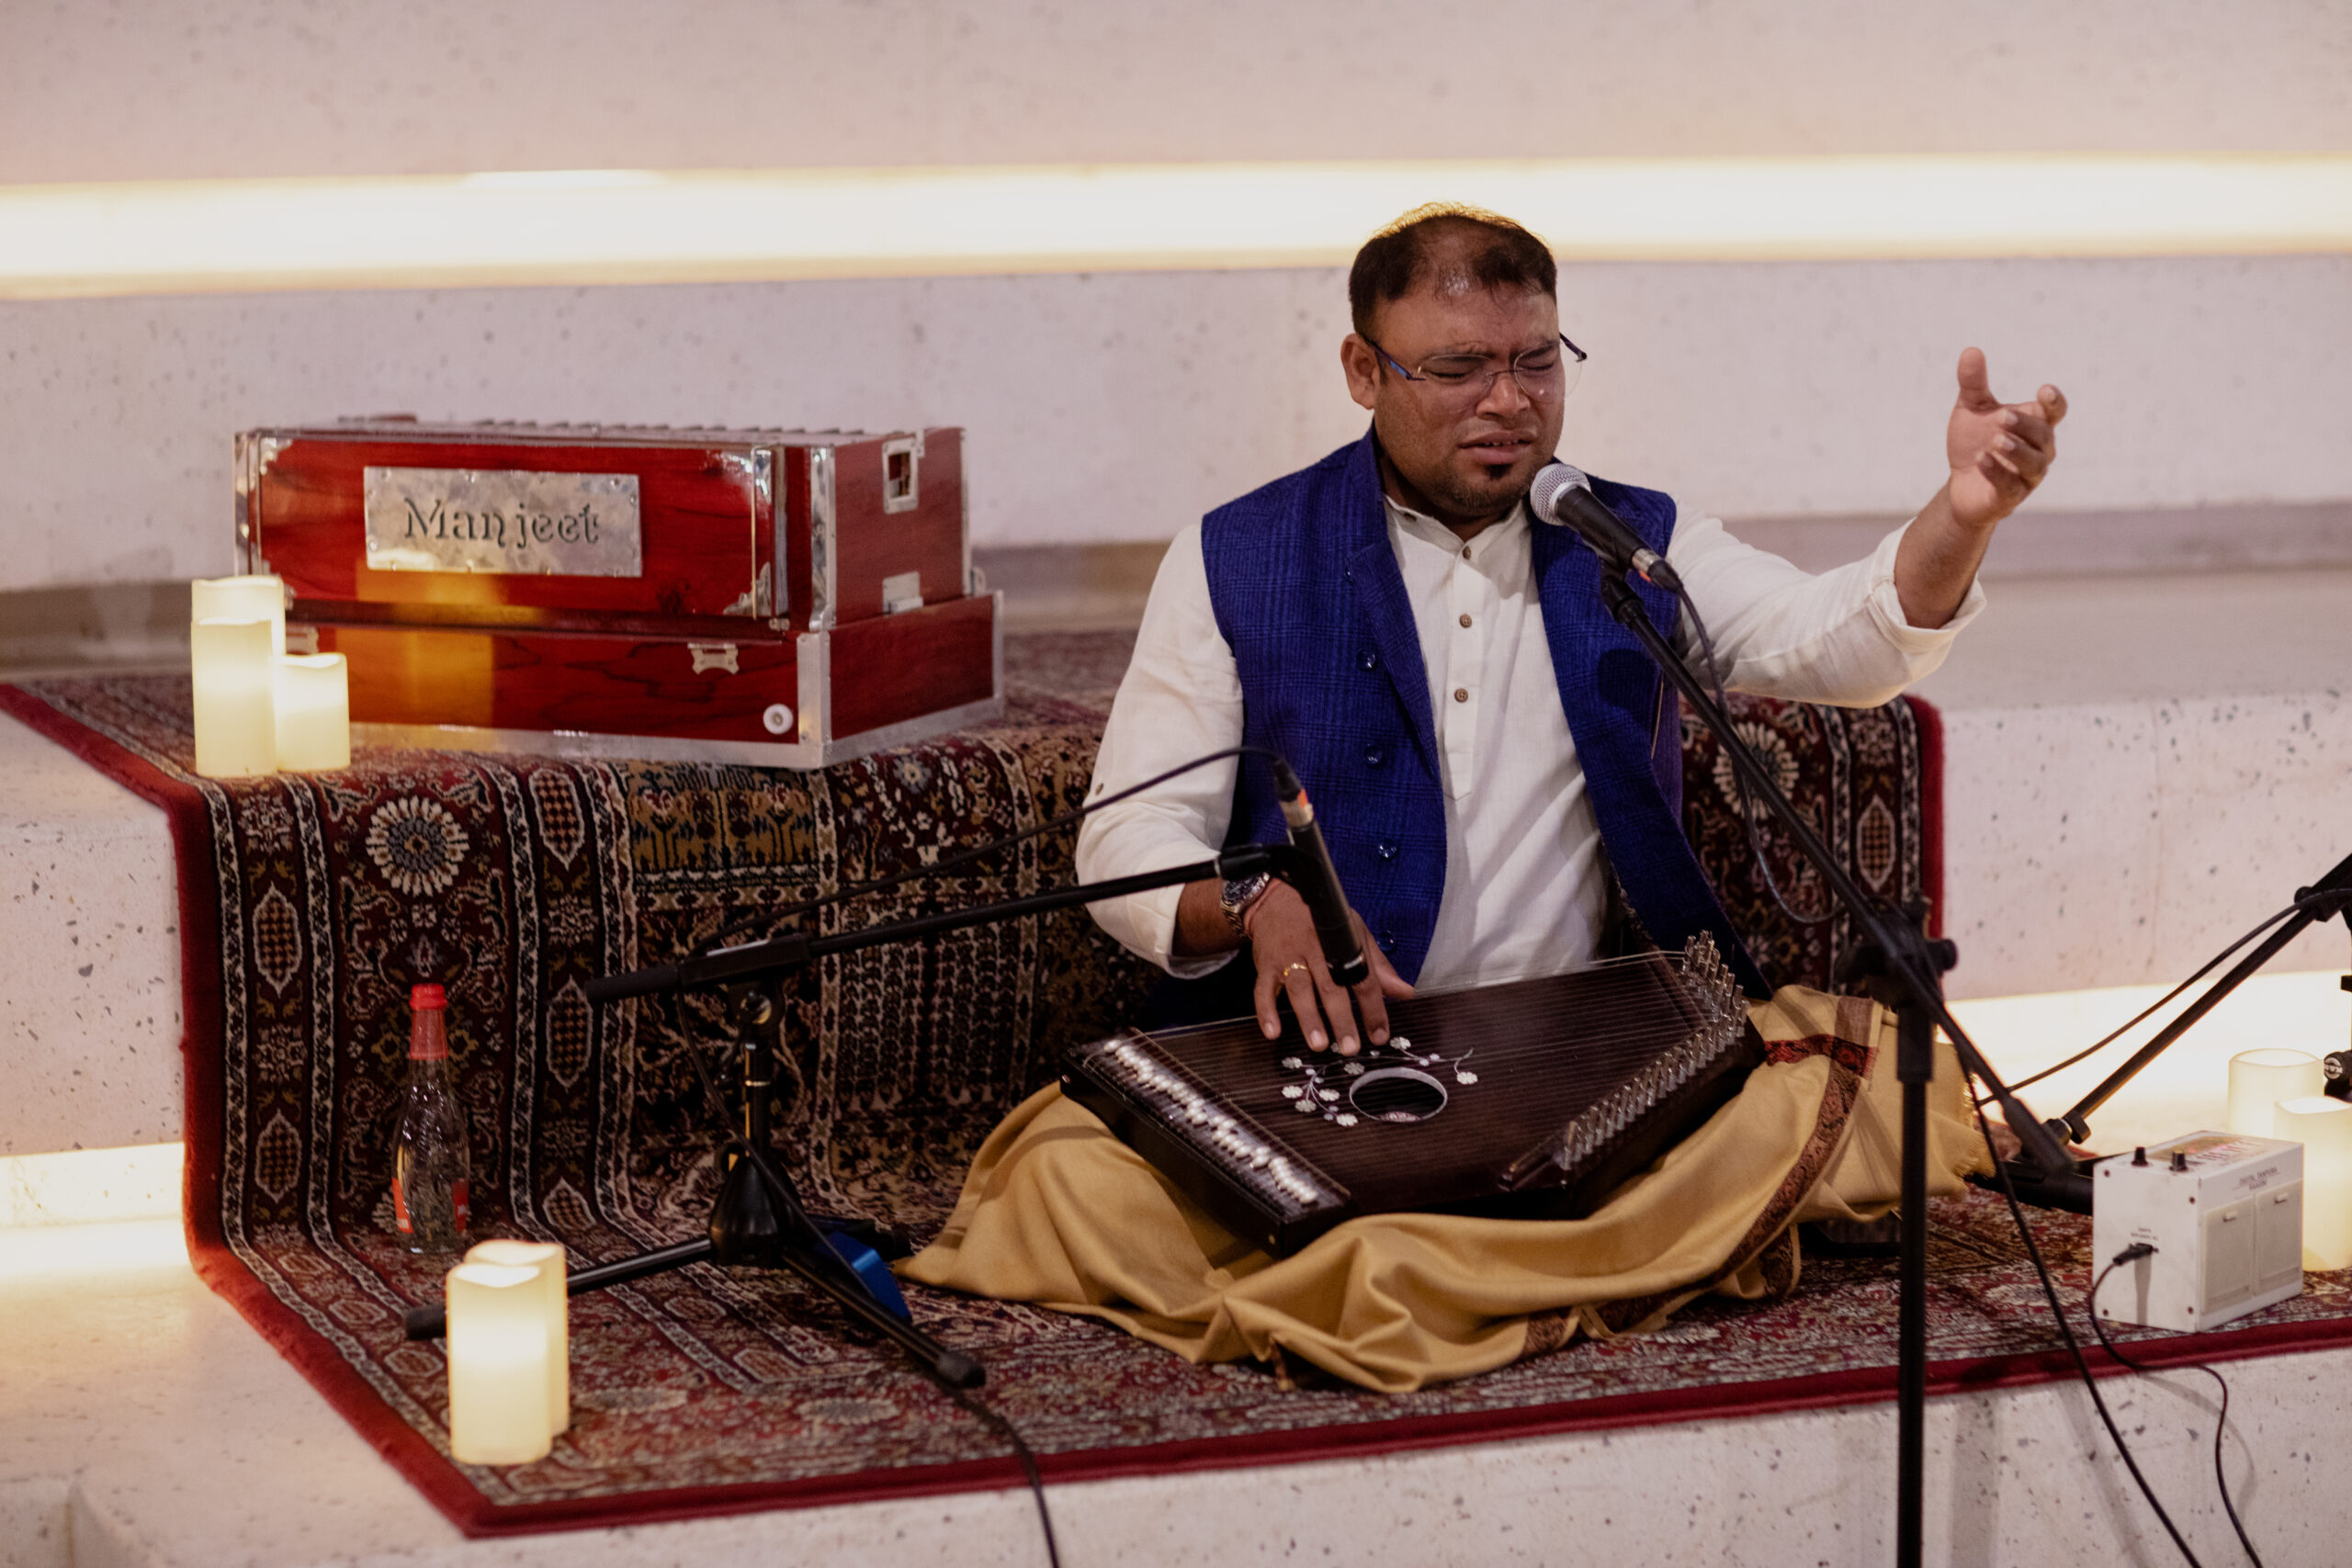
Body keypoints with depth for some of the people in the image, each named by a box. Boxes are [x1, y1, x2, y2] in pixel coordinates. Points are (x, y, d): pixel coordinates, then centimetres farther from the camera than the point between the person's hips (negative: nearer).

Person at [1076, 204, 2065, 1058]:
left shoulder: (1635, 550, 14)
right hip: (1316, 1048, -2)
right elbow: (1128, 838, 3)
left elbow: (1841, 642, -1)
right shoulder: (1232, 562, 8)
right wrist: (1259, 905, -20)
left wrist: (1964, 514, -22)